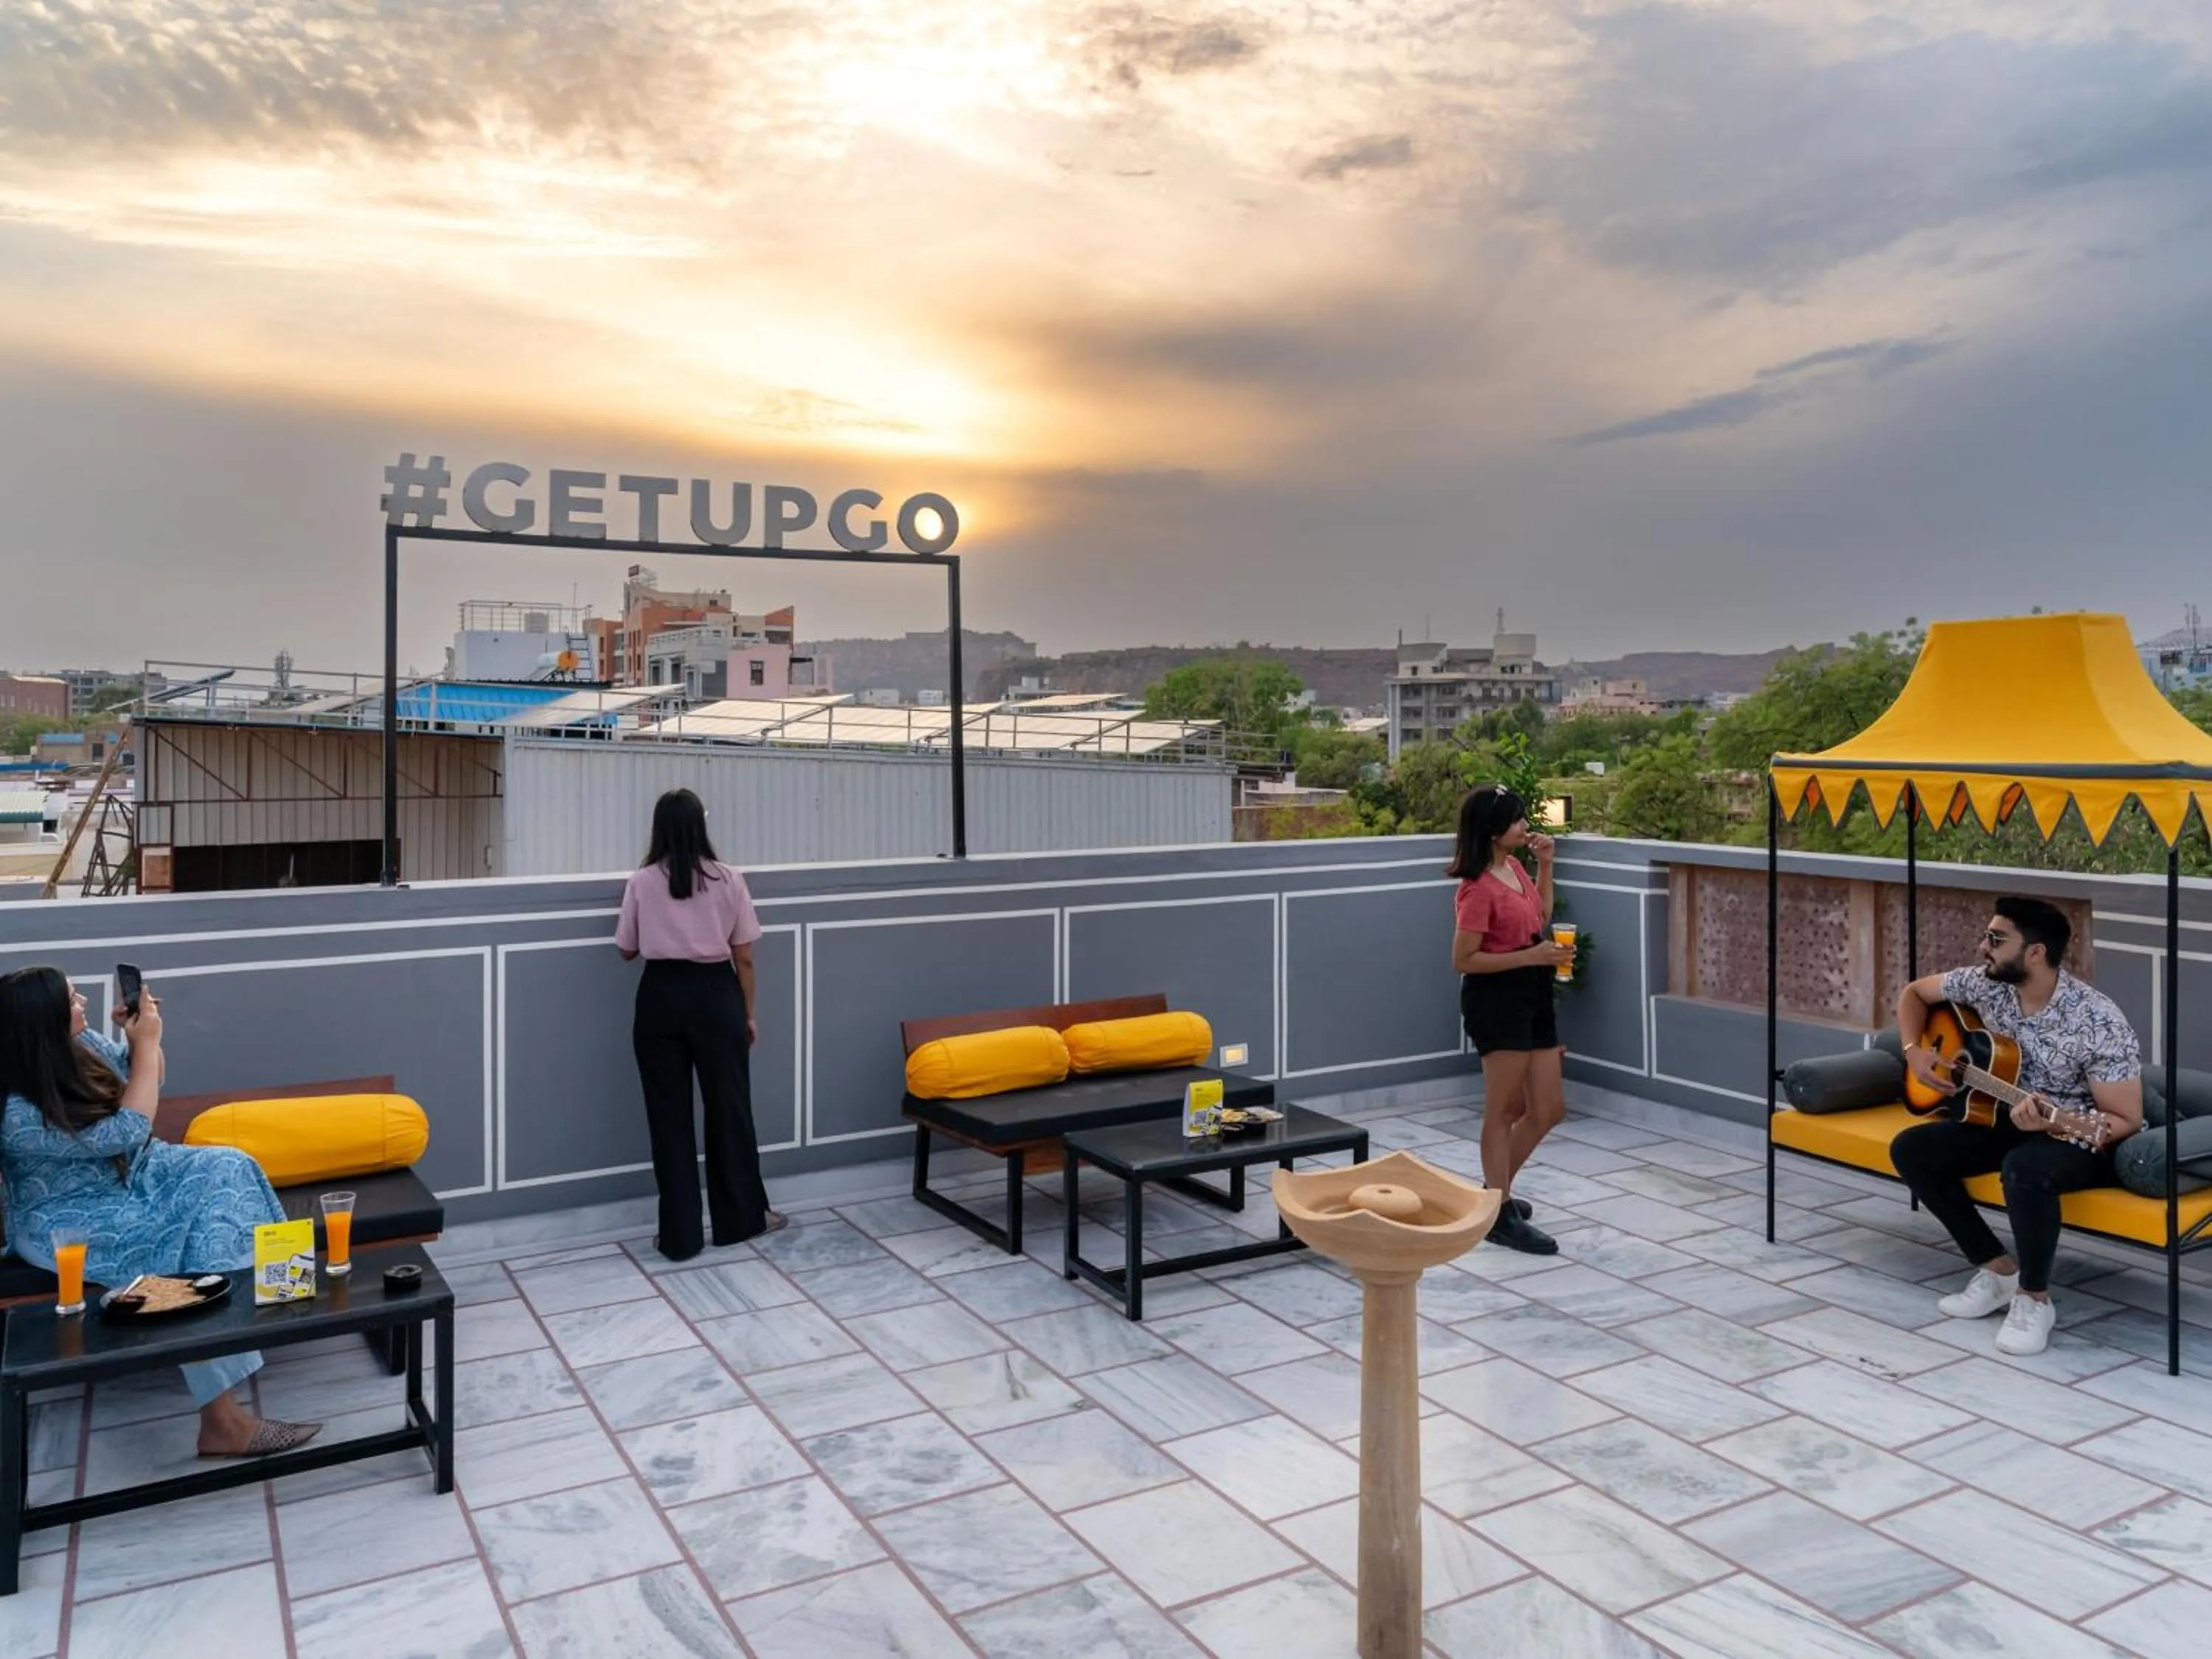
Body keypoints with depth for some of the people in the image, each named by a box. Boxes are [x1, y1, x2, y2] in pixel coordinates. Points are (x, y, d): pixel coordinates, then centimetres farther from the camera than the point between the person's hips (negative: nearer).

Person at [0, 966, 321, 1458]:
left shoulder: (79, 1045, -7)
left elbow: (146, 1079, 11)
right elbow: (125, 1134, -28)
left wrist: (142, 1036, -9)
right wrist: (147, 1042, -25)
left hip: (124, 1175, 8)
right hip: (66, 1222, -8)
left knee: (223, 1170, -16)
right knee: (192, 1235, -28)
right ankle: (222, 1420, -28)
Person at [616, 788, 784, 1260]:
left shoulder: (641, 882, -3)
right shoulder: (728, 879, -4)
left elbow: (627, 950, 9)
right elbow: (743, 957, -1)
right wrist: (748, 1013, 9)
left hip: (660, 997, 0)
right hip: (714, 995, 0)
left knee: (668, 1114, 7)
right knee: (729, 1107, 12)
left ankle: (680, 1235, 11)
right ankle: (741, 1218, 24)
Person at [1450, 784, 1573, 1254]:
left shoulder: (1513, 866, 8)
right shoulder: (1479, 889, -19)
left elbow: (1540, 918, 23)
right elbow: (1463, 959, -19)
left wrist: (1545, 865, 11)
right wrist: (1531, 956, -22)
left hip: (1532, 997, 9)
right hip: (1497, 999, -9)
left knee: (1548, 1109, 13)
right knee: (1504, 1110, 0)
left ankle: (1495, 1191, 29)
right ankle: (1500, 1216, 11)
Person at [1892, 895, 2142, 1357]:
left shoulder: (2098, 1023, -26)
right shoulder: (1985, 983, -8)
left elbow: (2127, 1121, -23)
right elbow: (1914, 992, 11)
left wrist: (2053, 1124, -40)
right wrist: (1914, 1051, -6)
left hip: (2083, 1138, -7)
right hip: (2012, 1121, 7)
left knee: (2025, 1168, -39)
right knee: (1910, 1149, -9)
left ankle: (2035, 1298, -14)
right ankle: (1999, 1269, 0)